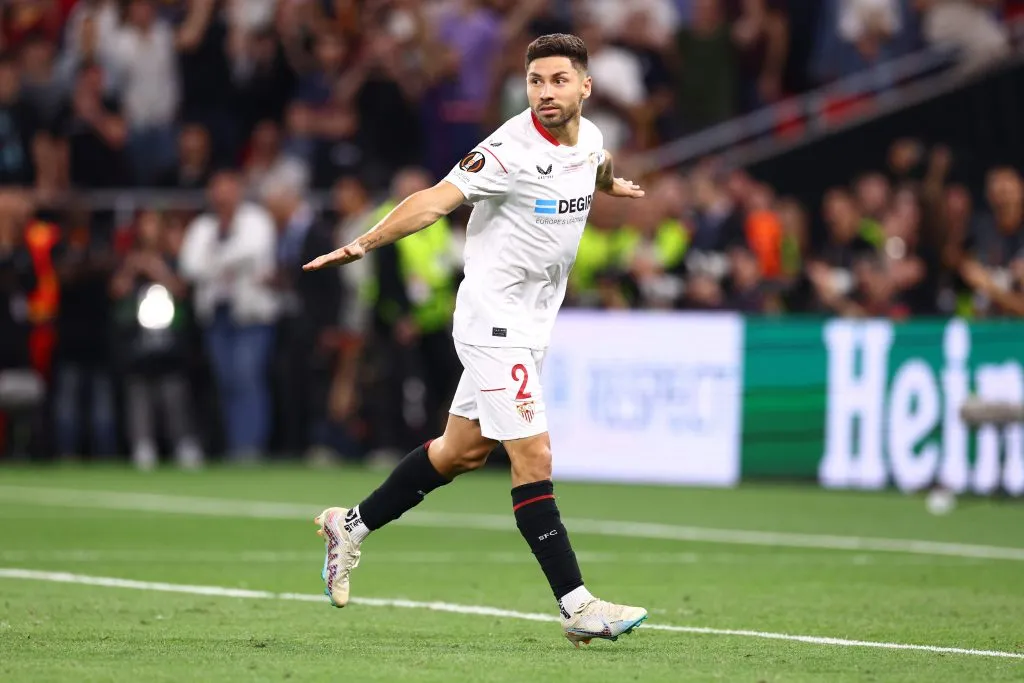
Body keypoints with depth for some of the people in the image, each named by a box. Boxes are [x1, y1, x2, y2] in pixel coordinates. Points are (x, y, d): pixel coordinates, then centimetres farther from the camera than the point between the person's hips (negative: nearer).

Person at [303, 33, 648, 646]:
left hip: (532, 325, 8)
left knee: (462, 451, 17)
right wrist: (365, 244, -41)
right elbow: (435, 200, -30)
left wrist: (610, 183, 49)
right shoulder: (512, 149, -20)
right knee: (534, 456, -11)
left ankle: (352, 526, 32)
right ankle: (578, 607, -11)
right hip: (494, 316, -8)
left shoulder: (590, 139, 4)